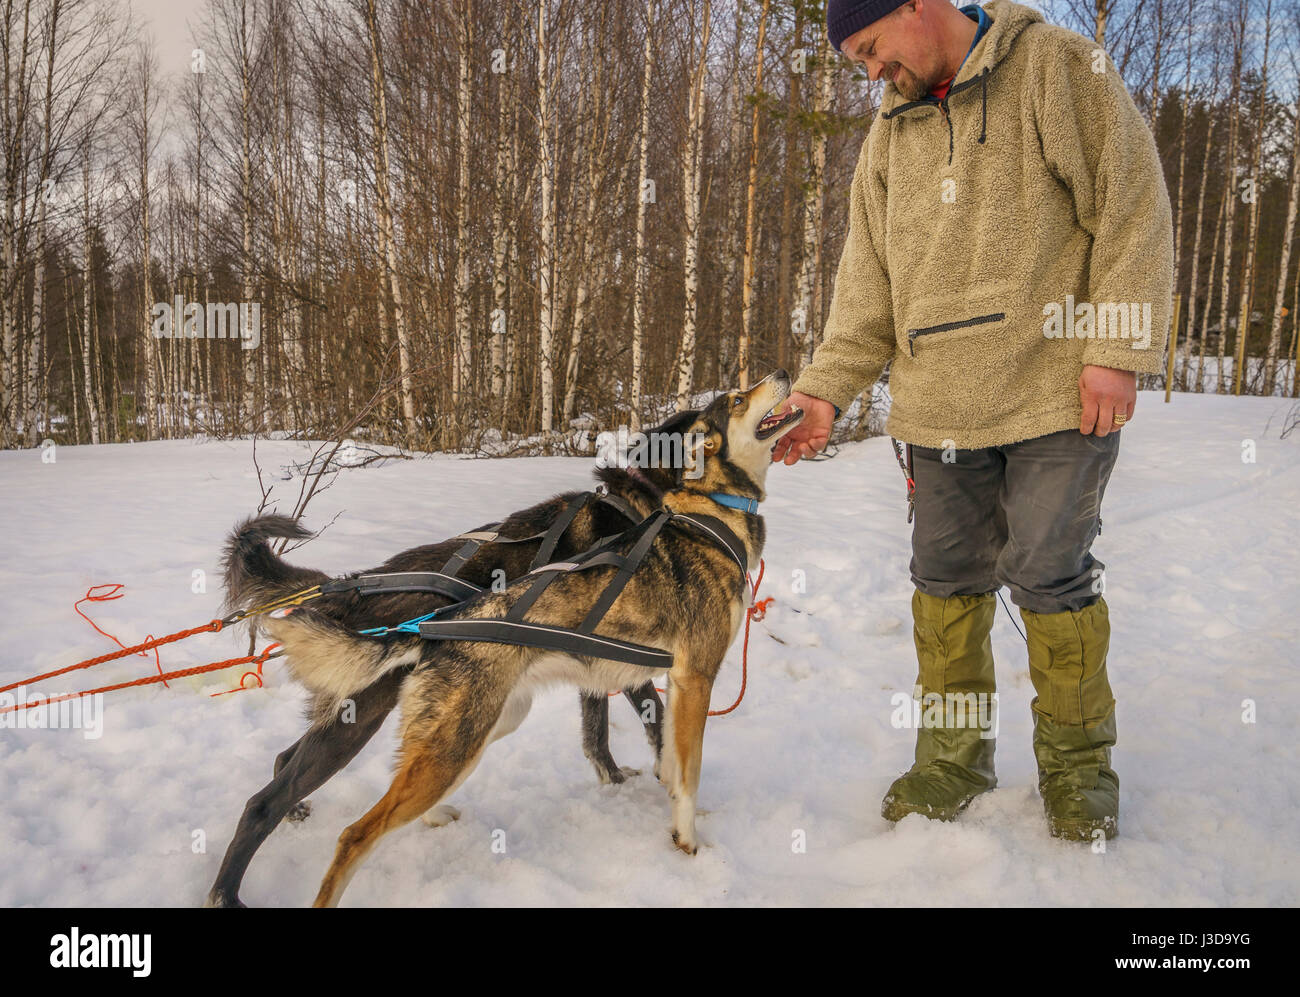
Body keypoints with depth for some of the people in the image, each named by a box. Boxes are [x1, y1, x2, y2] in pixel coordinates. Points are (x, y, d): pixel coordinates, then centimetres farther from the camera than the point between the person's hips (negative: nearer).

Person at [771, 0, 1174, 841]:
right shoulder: (891, 133, 16)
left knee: (1051, 573, -2)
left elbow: (1133, 207, -6)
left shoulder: (1057, 68, 0)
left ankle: (1077, 760, 20)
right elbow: (869, 283, 13)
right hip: (940, 407, 5)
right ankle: (957, 754, 23)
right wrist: (827, 390, 2)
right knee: (946, 578, 6)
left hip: (1056, 394, -5)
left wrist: (1118, 350, -14)